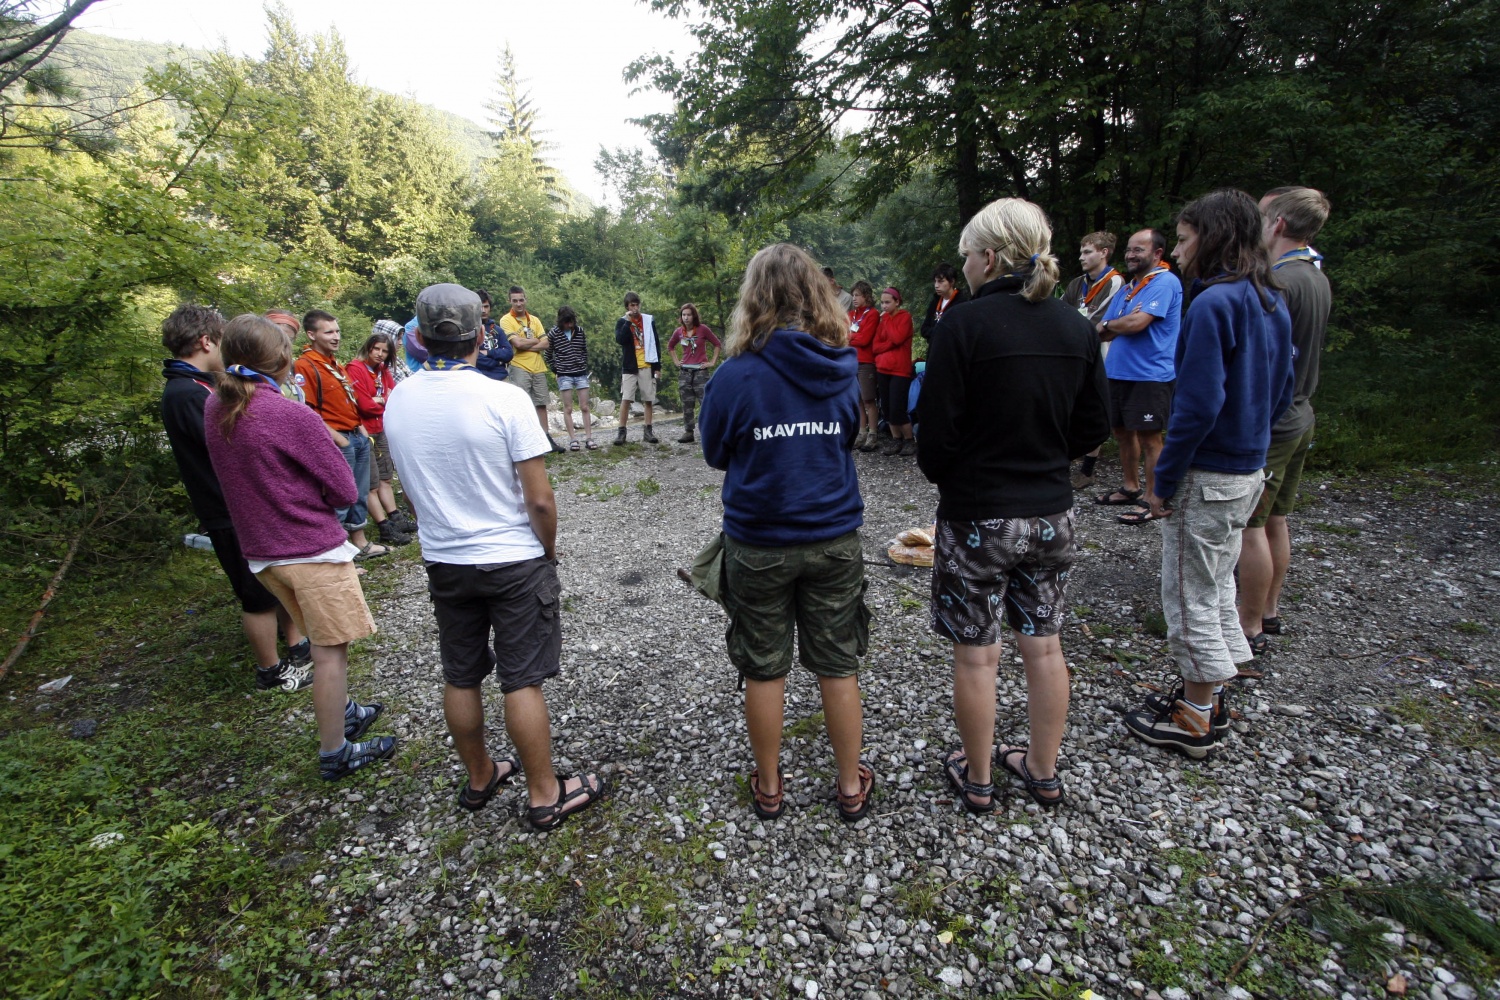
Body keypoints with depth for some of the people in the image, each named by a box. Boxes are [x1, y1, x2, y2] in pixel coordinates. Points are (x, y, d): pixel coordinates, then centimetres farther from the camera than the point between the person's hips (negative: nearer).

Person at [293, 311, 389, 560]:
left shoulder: (335, 364, 13)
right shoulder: (305, 366, -15)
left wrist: (361, 430, 12)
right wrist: (339, 440, -19)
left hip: (357, 437, 9)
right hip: (338, 442, -9)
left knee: (358, 494, 17)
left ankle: (361, 544, 30)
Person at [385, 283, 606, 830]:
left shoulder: (396, 402, -2)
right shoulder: (505, 398, -19)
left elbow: (414, 485, 8)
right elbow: (540, 500, -18)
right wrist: (549, 551, -1)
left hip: (442, 560, 5)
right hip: (514, 560, -5)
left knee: (460, 678, 18)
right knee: (522, 681, 6)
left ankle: (479, 778, 38)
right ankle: (544, 794, 22)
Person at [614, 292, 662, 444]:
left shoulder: (649, 320, 7)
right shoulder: (622, 322, 3)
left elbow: (656, 343, 8)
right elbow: (619, 340, -15)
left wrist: (657, 365, 3)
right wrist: (628, 321, -16)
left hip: (647, 366, 1)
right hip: (629, 367, -1)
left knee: (648, 399, 4)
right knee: (626, 399, -6)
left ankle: (648, 431, 12)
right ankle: (621, 431, 0)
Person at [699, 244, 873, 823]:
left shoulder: (737, 374, -14)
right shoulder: (844, 369, -4)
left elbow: (714, 454, -1)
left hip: (758, 545, -2)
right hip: (834, 540, 3)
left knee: (763, 670, 14)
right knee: (839, 666, 16)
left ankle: (768, 786, 32)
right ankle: (851, 787, 32)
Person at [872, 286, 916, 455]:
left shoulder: (905, 316, -3)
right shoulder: (883, 319, 13)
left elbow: (898, 338, -20)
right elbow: (875, 346, 5)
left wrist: (887, 319, -10)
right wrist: (890, 344, -11)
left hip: (900, 370, -6)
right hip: (882, 369, 6)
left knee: (897, 409, -10)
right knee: (887, 408, 5)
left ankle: (909, 441, 4)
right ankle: (896, 440, 15)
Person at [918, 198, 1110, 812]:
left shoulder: (965, 324, -15)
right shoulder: (1076, 327, 2)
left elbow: (937, 433, -15)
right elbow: (1094, 427, 7)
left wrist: (944, 479, 5)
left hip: (976, 517, -5)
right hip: (1052, 514, 6)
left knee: (976, 654, 9)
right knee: (1043, 645, 17)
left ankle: (976, 780, 27)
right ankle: (1044, 773, 35)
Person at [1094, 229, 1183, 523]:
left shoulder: (1165, 282, -10)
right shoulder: (1126, 288, 16)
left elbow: (1137, 323, -22)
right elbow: (1102, 333, 12)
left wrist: (1109, 324, -2)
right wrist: (1118, 325, -10)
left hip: (1150, 375, -8)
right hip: (1118, 372, 8)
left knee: (1149, 438, -3)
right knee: (1123, 432, 16)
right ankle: (1129, 488, 30)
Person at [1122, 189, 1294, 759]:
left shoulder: (1213, 303, -19)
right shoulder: (1272, 304, 9)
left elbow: (1199, 404, -24)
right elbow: (1282, 390, 15)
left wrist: (1164, 480, -17)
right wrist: (1252, 443, 19)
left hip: (1207, 477, -9)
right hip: (1248, 470, 9)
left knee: (1190, 595, 3)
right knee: (1217, 585, 20)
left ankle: (1195, 722, 17)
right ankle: (1210, 698, 34)